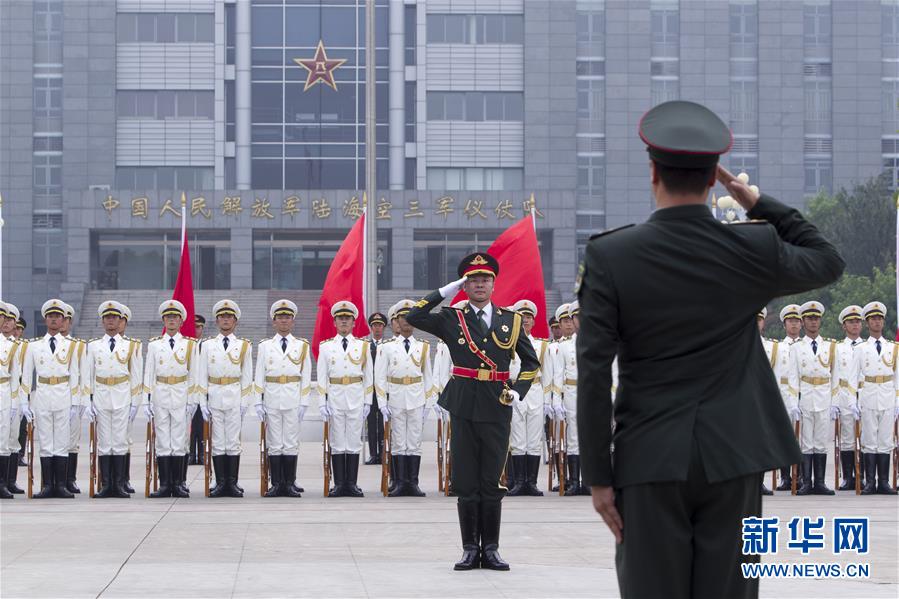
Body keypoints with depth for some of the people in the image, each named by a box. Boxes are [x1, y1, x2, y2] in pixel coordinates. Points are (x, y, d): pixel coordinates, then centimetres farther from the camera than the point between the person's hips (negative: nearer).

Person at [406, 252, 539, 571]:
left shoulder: (510, 320, 8)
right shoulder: (452, 319, 5)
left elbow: (531, 362, 14)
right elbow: (413, 317, -6)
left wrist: (518, 391, 0)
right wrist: (445, 291, -5)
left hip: (497, 410, 1)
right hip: (464, 410, -1)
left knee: (492, 483, 3)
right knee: (466, 483, 2)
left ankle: (491, 549, 9)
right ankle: (470, 549, 8)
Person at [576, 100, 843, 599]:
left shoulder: (609, 255, -8)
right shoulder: (754, 248, -4)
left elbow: (593, 373, -10)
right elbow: (828, 263, 18)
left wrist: (598, 476, -3)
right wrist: (759, 204, 14)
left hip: (651, 461, -1)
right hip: (733, 460, 1)